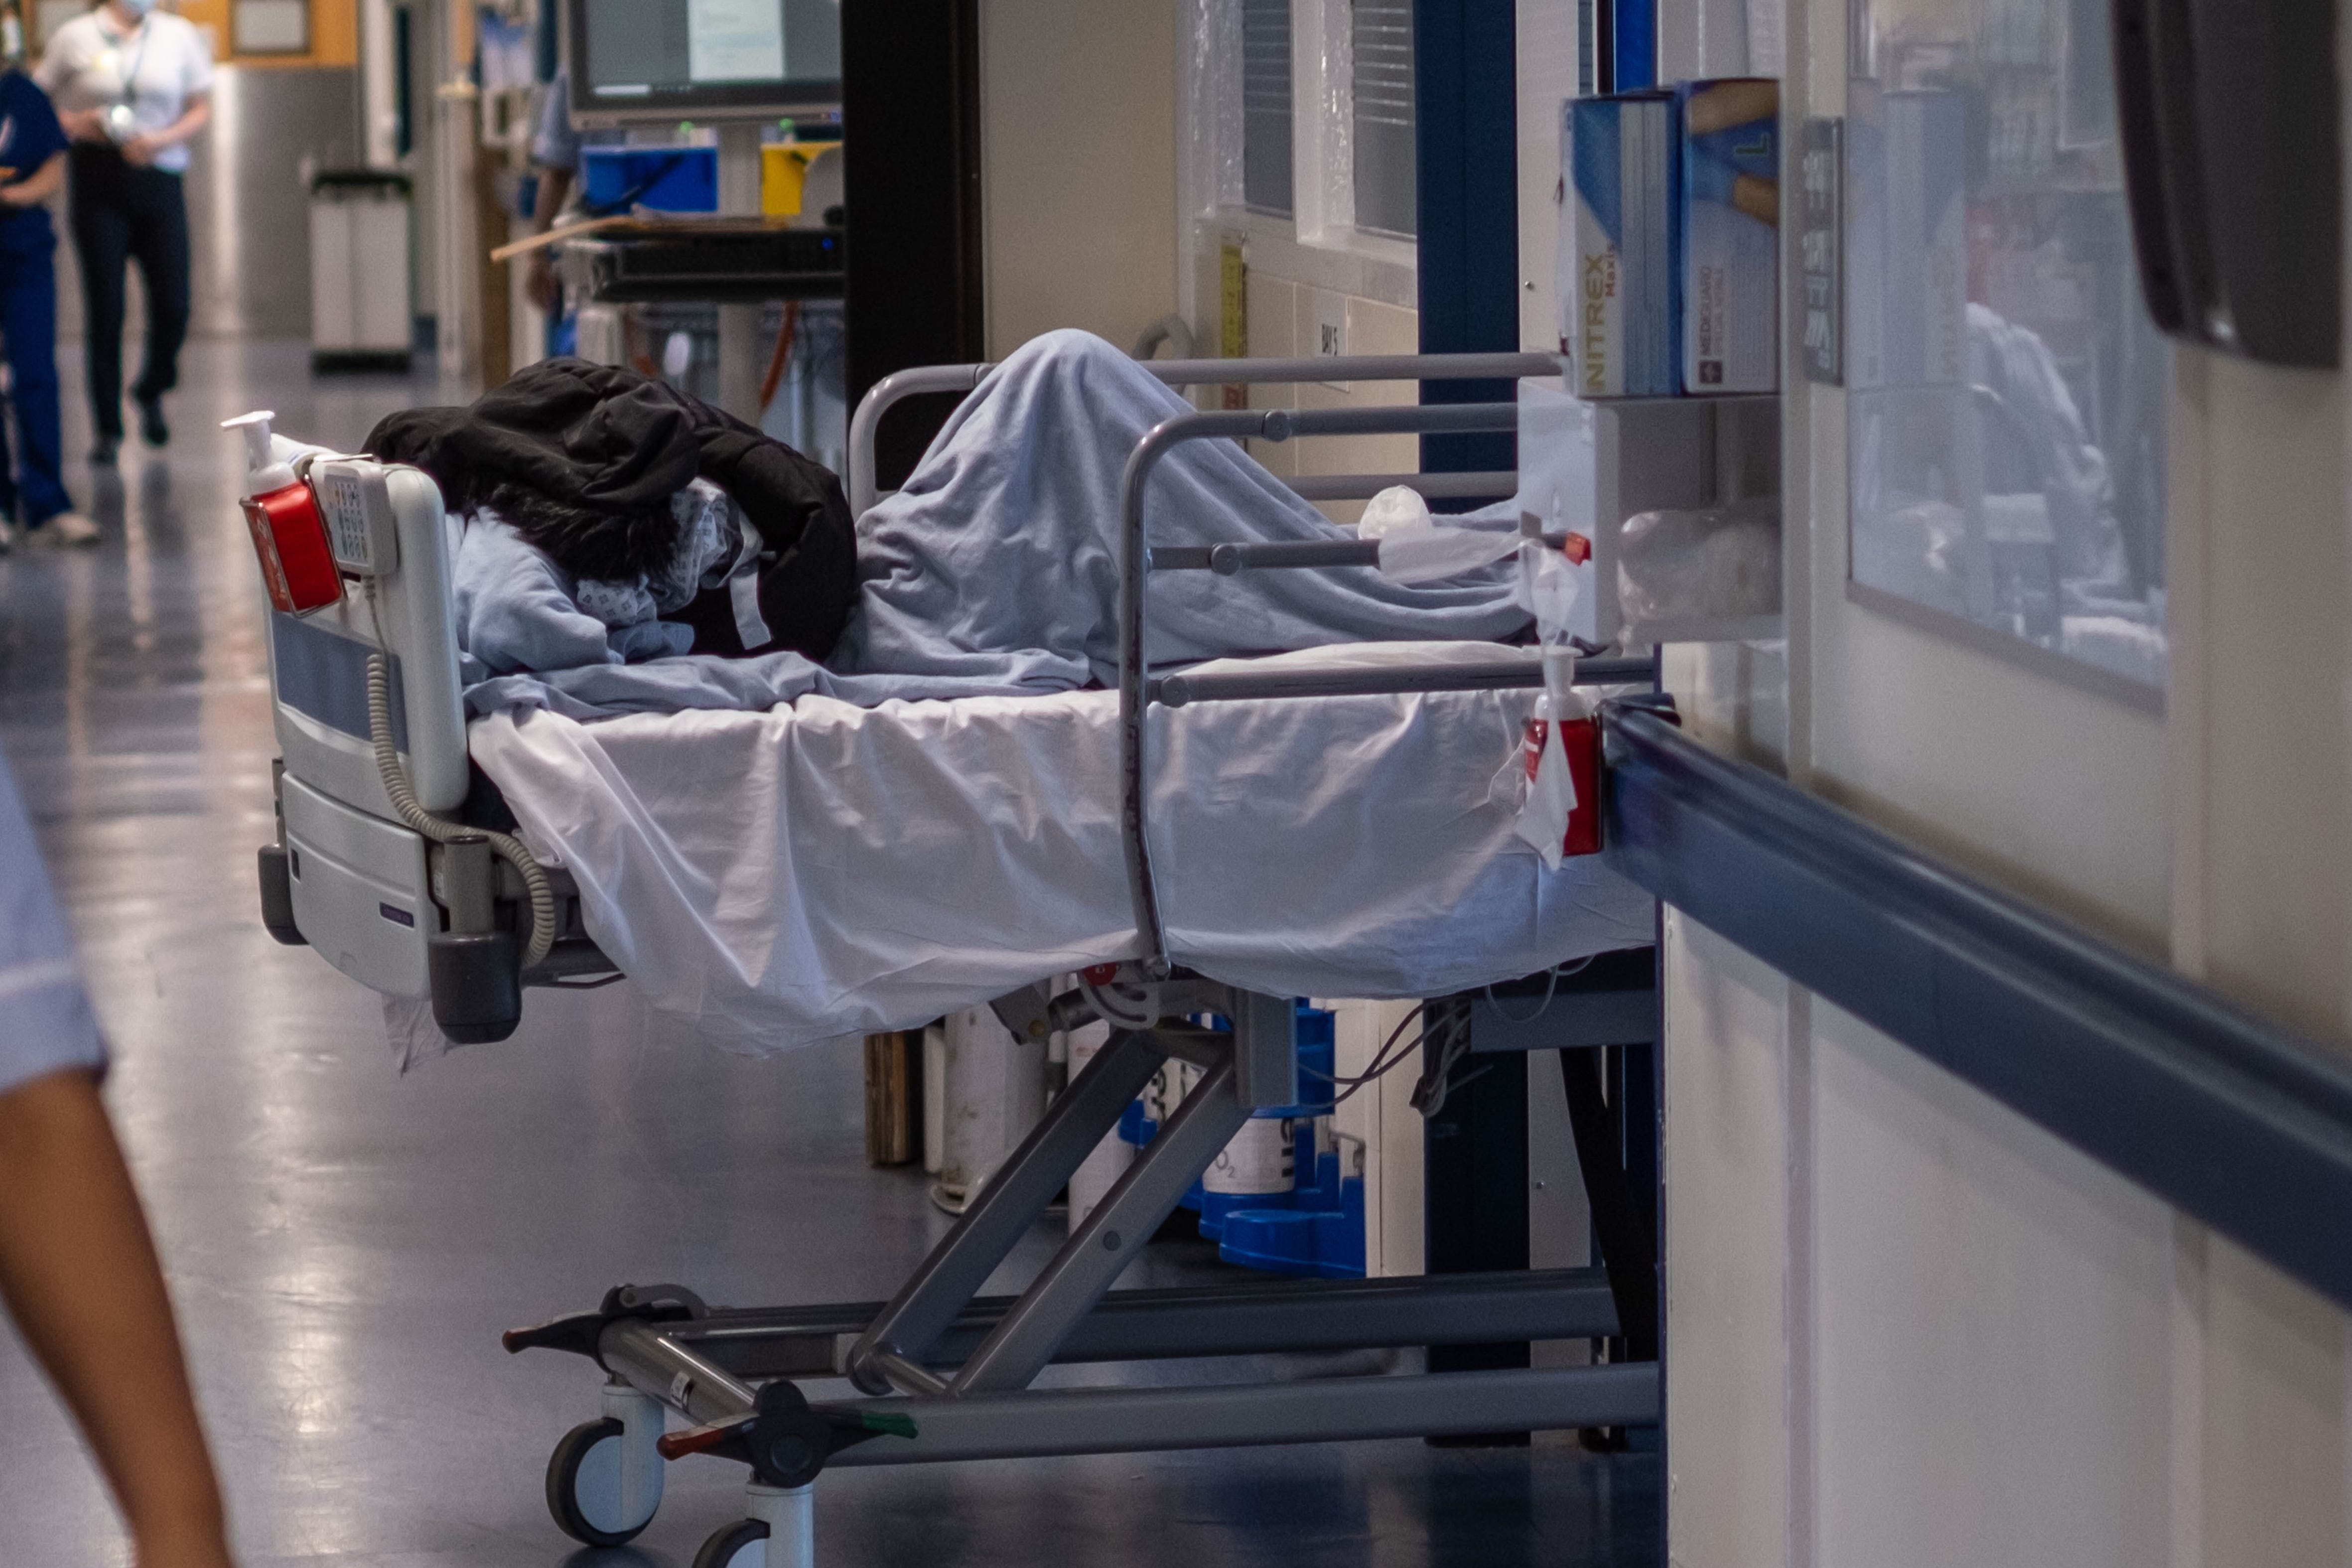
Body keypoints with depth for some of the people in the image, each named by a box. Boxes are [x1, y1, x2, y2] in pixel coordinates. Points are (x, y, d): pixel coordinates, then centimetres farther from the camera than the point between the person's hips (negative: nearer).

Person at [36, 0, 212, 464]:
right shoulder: (75, 37, 3)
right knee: (105, 306, -3)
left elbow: (201, 109, 9)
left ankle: (152, 392, 26)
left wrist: (162, 139, -9)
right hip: (99, 179, -2)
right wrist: (77, 125, -12)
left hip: (158, 176, 2)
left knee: (173, 305, -4)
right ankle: (107, 428, 5)